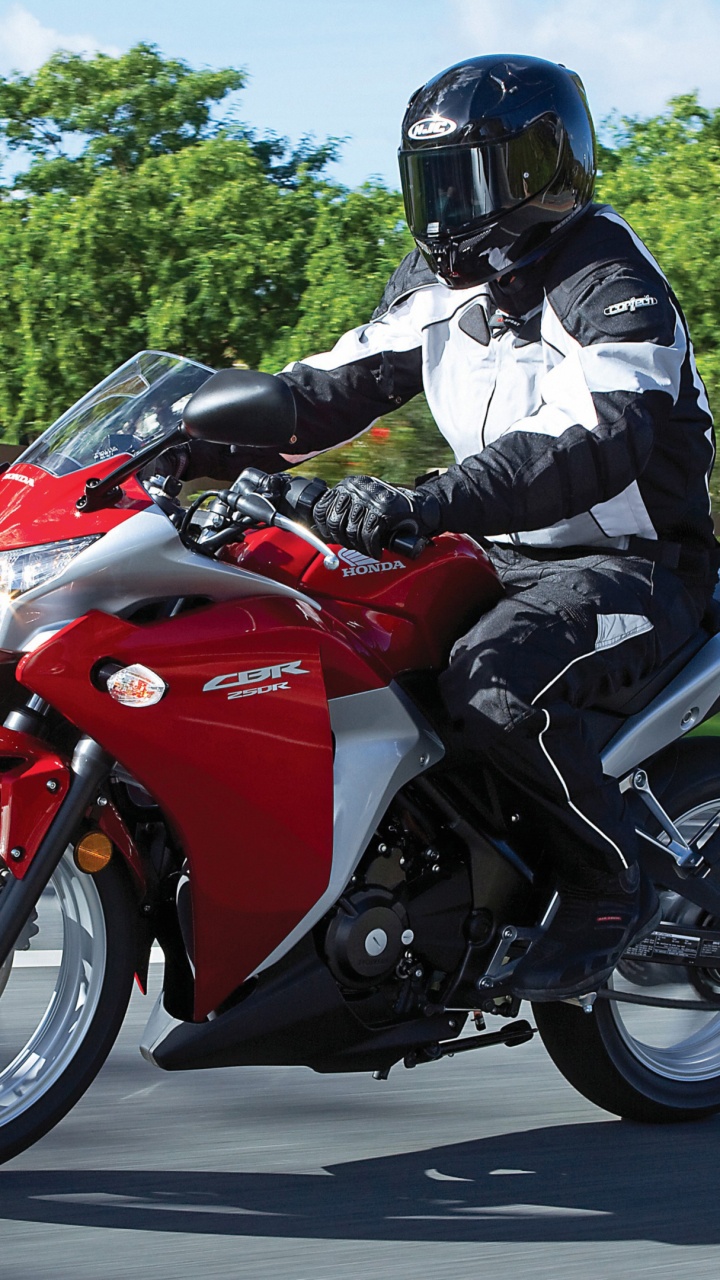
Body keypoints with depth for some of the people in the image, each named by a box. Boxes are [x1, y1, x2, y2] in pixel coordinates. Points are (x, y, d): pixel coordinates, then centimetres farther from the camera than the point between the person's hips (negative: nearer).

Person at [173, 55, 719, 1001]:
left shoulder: (610, 283, -19)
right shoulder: (441, 281, 10)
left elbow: (600, 437, -36)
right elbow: (351, 377, 11)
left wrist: (428, 506, -47)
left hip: (633, 565, -9)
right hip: (508, 558, 9)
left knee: (495, 681, -36)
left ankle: (611, 891, -17)